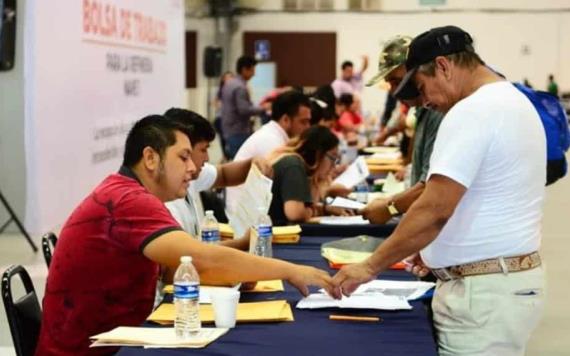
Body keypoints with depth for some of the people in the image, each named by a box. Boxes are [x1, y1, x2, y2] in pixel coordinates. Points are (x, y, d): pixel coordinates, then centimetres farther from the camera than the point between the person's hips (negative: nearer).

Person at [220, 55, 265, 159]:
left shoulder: (228, 83, 13)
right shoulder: (240, 87, -17)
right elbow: (244, 110, -22)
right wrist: (262, 108, -11)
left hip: (228, 130, 10)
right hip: (239, 132, -10)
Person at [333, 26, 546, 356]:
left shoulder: (472, 110, -17)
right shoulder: (514, 102, 15)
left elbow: (435, 209, -23)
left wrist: (370, 267, -15)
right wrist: (439, 249, 18)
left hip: (484, 292, -10)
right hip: (508, 278, 10)